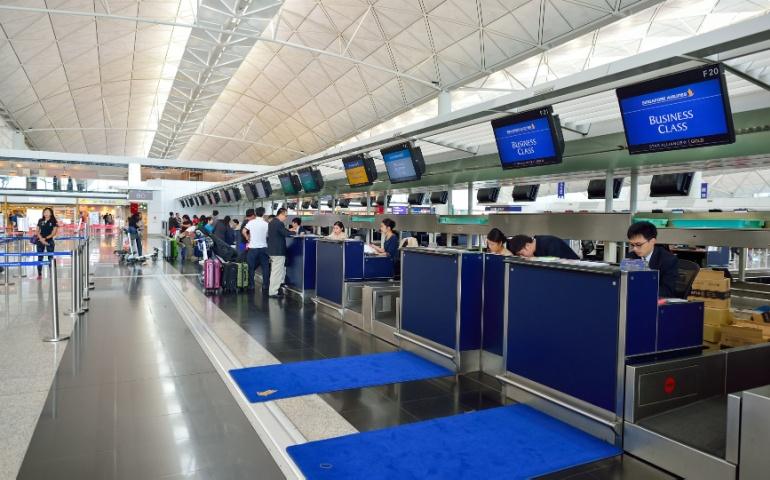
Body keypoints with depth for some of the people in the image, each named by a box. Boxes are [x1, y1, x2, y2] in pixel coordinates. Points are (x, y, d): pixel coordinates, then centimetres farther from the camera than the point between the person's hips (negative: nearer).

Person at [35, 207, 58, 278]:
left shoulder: (53, 221, 0)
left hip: (49, 241, -3)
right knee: (40, 258, 3)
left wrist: (46, 238, -15)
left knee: (50, 257, 1)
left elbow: (54, 233, -6)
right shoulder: (40, 221, 10)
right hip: (40, 241, 3)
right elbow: (37, 231, 7)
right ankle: (39, 274, 8)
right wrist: (41, 238, -10)